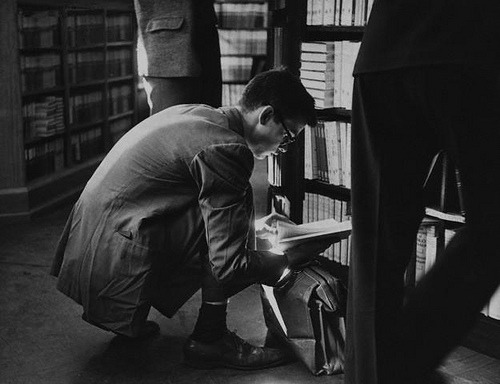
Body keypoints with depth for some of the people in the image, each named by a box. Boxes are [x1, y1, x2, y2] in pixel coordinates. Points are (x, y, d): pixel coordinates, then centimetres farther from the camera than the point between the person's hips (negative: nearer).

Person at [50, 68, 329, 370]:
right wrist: (293, 257, -2)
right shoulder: (227, 149, -16)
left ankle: (132, 319, 20)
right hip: (114, 266, -10)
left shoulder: (195, 114, 13)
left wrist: (252, 225, 27)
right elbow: (229, 265, -17)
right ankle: (209, 339, -1)